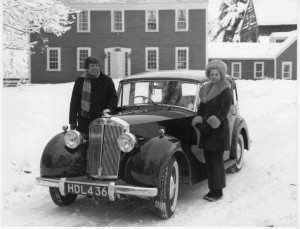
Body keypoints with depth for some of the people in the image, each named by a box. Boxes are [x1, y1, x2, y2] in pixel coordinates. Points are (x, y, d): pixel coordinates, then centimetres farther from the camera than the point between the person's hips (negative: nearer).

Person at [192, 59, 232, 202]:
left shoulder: (225, 90, -7)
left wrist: (210, 125, -19)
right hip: (207, 131, 7)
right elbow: (201, 107, 14)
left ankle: (218, 192, 6)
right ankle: (212, 189, 19)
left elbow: (224, 111, -15)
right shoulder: (206, 89, 14)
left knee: (216, 161, -3)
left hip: (219, 130, -7)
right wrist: (199, 122, -4)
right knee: (208, 160, 9)